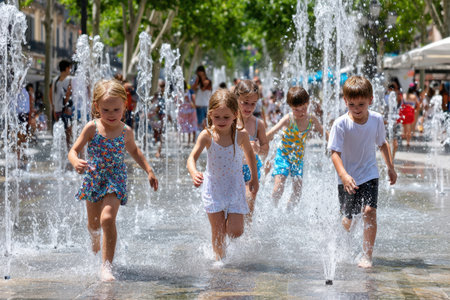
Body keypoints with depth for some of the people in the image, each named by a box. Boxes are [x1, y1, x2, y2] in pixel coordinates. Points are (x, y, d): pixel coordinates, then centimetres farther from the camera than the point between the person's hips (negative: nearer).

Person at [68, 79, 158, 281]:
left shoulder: (126, 131, -4)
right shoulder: (92, 128, -10)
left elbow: (134, 151, 17)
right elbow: (74, 151, -9)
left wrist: (149, 170, 11)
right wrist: (76, 162, -32)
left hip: (115, 181, -1)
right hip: (93, 179, 1)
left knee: (107, 219, -22)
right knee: (93, 223, 17)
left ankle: (107, 266, -18)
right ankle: (95, 247, 51)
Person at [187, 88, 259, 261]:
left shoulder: (241, 135, -10)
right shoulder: (207, 136, -14)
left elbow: (249, 154, 9)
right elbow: (192, 157, -21)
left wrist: (254, 178, 17)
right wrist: (193, 172, -43)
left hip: (235, 189, 1)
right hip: (213, 189, -1)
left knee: (235, 231, -5)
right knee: (218, 232, 1)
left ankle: (232, 220, 29)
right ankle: (220, 260, 22)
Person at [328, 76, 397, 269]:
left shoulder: (376, 119, -6)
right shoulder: (341, 124, -18)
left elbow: (382, 144, 12)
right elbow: (335, 152, -21)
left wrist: (390, 167, 15)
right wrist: (343, 175, -35)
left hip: (369, 175, 2)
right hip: (347, 178, -1)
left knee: (369, 211, -18)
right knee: (348, 218, 7)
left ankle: (367, 255, -13)